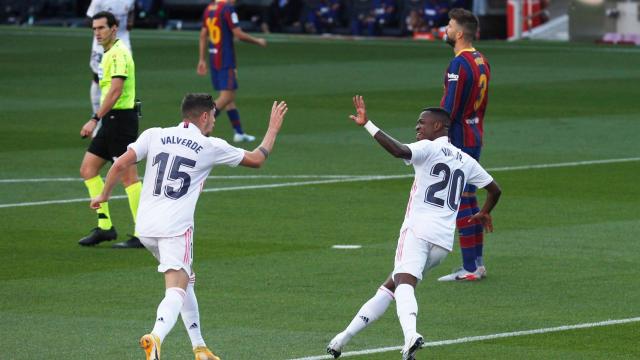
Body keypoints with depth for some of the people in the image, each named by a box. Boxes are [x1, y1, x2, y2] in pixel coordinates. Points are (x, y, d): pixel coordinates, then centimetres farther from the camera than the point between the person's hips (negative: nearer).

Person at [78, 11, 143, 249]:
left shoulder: (118, 53, -15)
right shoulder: (110, 53, 16)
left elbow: (115, 90, -24)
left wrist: (95, 119, -25)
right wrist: (100, 121, 21)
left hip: (121, 119, -10)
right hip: (112, 120, 10)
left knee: (128, 175, -8)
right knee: (88, 169, 9)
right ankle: (104, 227, 11)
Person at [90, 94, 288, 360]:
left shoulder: (154, 136, 9)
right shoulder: (211, 147, 3)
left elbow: (121, 164, 2)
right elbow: (257, 159, 15)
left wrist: (104, 195, 17)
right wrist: (273, 129, 30)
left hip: (145, 227, 6)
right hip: (176, 228, -5)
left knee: (186, 280, 23)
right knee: (177, 291, -12)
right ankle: (155, 337, -42)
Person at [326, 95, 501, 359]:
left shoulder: (428, 148, 0)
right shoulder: (465, 160, 21)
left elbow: (400, 151, -21)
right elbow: (494, 189, 29)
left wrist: (367, 124, -19)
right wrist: (484, 213, 49)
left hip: (418, 229, -7)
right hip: (444, 240, 7)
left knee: (404, 282, -26)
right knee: (390, 286, 16)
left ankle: (411, 335, -53)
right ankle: (345, 337, 16)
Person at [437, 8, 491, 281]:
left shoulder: (459, 65, -17)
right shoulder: (481, 62, 12)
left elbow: (449, 108, -20)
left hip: (458, 139, -9)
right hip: (475, 136, 9)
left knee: (460, 203, -6)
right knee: (470, 200, 14)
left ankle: (470, 269, -6)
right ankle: (477, 263, 17)